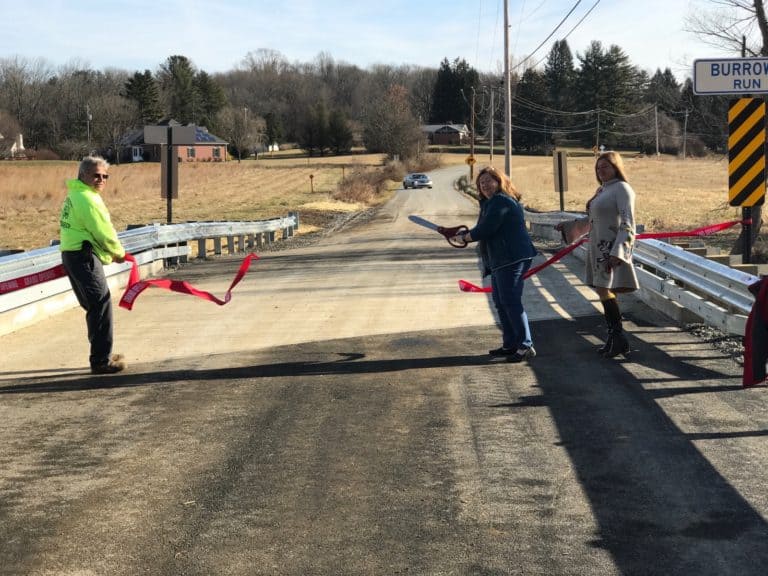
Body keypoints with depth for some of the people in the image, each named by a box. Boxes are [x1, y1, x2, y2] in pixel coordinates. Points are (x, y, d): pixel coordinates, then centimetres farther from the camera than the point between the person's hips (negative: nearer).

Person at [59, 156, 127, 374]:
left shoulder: (75, 195, 17)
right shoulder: (87, 198, -15)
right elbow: (104, 232, -15)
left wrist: (109, 254, 12)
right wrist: (119, 253, 2)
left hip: (72, 254, 11)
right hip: (84, 256, -11)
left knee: (95, 306, 18)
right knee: (101, 305, -8)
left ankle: (102, 354, 27)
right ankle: (101, 361, -7)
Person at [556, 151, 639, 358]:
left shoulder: (622, 189, -9)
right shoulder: (602, 190, 18)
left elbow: (627, 224, -17)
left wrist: (617, 252, -25)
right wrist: (567, 226, 22)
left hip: (612, 247, -9)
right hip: (598, 247, 9)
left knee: (604, 289, -13)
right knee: (603, 291, 8)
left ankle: (618, 338, -8)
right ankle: (614, 340, 15)